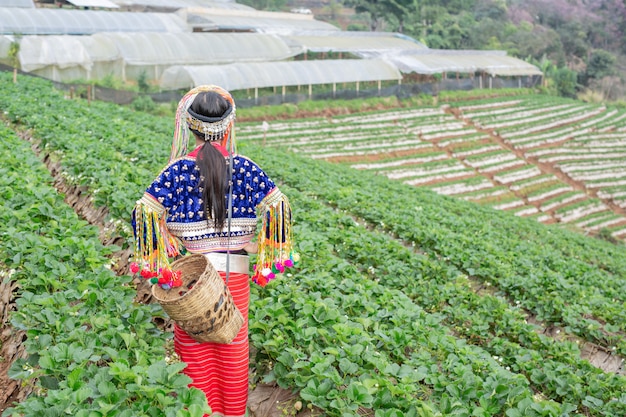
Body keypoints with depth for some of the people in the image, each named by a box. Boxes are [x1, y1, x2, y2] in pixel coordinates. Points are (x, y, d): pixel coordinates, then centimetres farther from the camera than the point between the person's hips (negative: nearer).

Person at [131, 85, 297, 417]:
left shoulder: (179, 169, -8)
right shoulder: (243, 167, -4)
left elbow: (145, 211, -15)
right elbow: (278, 206, -7)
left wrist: (152, 262, -8)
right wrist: (270, 256, 0)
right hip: (236, 272, 2)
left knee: (195, 348, 14)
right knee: (234, 345, 16)